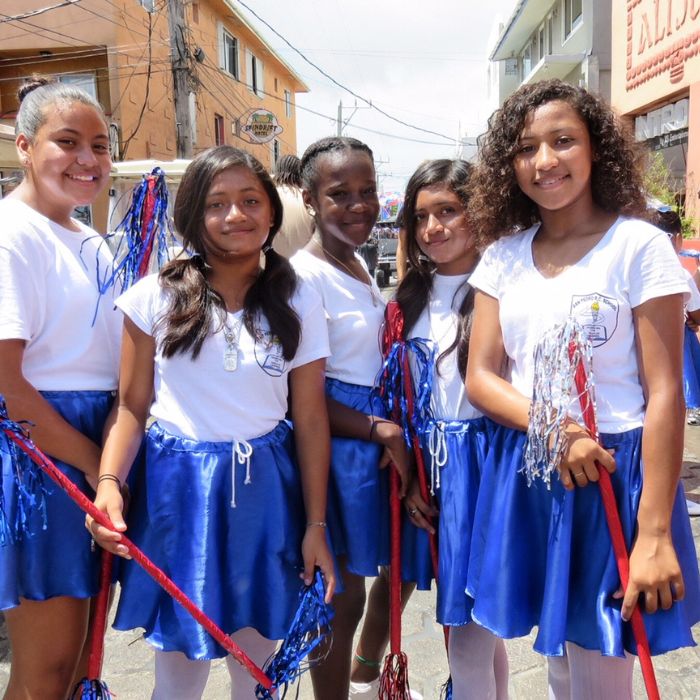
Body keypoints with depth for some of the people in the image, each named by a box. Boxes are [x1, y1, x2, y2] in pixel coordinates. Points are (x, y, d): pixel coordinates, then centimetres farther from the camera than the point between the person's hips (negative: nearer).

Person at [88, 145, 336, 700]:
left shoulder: (298, 305, -1)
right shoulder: (155, 297, -5)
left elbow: (310, 420, 0)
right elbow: (132, 407, -2)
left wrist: (316, 524, 0)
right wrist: (109, 482, -19)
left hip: (265, 489, 2)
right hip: (176, 486, -1)